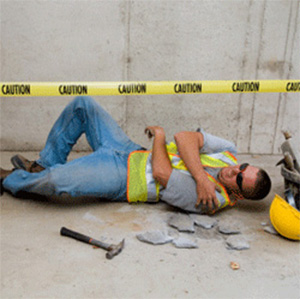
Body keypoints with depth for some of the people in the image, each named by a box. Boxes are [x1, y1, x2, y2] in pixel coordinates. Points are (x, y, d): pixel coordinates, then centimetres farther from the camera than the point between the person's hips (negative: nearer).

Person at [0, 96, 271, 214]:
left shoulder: (207, 201, -23)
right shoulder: (230, 151, -4)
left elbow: (161, 173, -26)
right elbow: (185, 138, -14)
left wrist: (159, 135, -11)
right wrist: (201, 176, -28)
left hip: (123, 179, -8)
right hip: (132, 152, 8)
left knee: (57, 181, -29)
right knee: (83, 104, -1)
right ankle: (45, 165, 14)